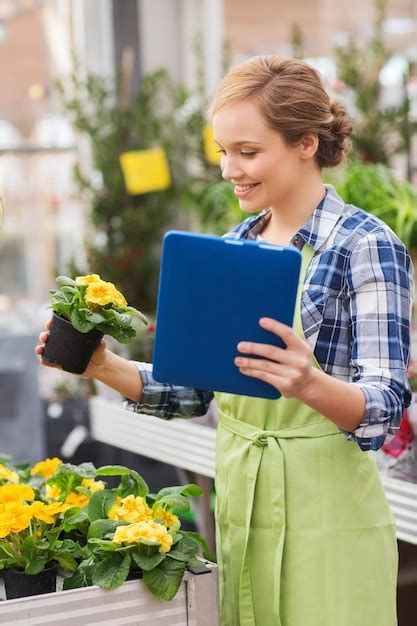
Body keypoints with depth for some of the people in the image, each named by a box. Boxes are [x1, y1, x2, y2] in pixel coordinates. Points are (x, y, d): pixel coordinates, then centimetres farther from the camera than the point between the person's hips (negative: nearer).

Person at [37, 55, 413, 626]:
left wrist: (309, 384, -36)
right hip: (237, 500, 6)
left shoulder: (366, 245, -12)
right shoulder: (237, 245, 8)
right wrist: (104, 367, -5)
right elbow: (194, 386, 10)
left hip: (324, 511, -6)